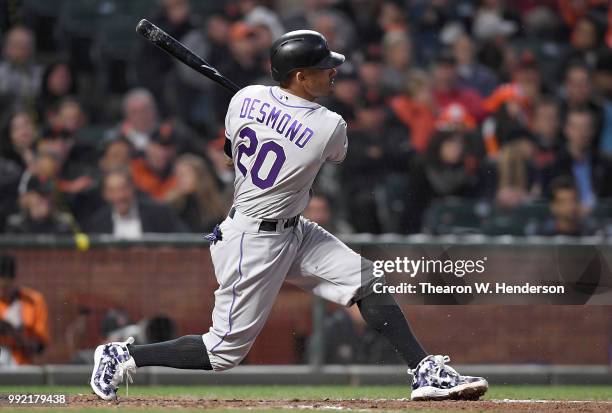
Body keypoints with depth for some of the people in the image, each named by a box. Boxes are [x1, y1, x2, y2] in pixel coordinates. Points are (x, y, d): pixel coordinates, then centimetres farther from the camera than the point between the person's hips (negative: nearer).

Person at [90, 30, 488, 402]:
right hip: (254, 243, -9)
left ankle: (427, 371, 1)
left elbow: (232, 149, 13)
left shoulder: (245, 97, -6)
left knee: (367, 279, 3)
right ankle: (123, 357, 11)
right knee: (226, 350, 1)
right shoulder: (330, 127, -21)